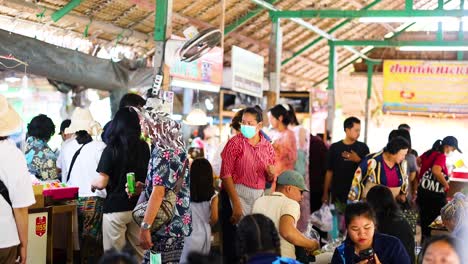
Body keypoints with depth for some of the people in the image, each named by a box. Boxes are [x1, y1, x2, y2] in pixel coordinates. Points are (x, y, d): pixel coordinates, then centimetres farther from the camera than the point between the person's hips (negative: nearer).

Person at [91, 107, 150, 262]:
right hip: (139, 207, 4)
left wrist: (93, 184, 8)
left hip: (116, 207, -4)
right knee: (140, 254, 11)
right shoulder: (145, 148, 2)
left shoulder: (111, 150, -10)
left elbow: (101, 183, -10)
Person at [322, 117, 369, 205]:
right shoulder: (335, 147, 4)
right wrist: (325, 193, 3)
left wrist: (358, 160, -16)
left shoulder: (363, 147, 4)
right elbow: (329, 171, 6)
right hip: (337, 193, 0)